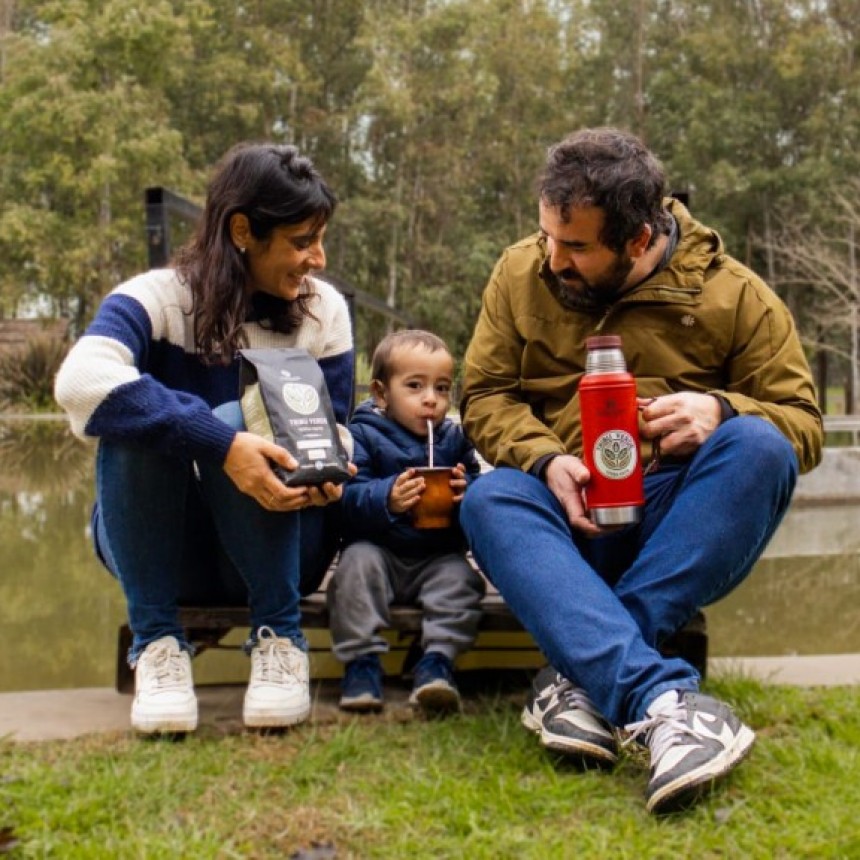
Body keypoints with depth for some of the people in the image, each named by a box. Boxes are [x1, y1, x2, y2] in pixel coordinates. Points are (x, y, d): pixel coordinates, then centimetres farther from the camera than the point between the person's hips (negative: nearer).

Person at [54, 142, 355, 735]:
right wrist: (221, 446, -44)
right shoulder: (158, 297, -12)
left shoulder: (324, 310, -2)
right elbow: (82, 380, -33)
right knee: (138, 423, -30)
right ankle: (157, 642, -22)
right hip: (163, 547, -1)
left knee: (235, 421, -29)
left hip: (278, 543, 1)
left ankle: (279, 639, -16)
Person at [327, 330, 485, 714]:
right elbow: (347, 498, -15)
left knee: (460, 577, -26)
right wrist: (387, 499, -34)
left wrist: (467, 495, -20)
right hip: (378, 549, -2)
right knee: (358, 562, -30)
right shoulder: (362, 435, -1)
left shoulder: (454, 438, 11)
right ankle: (361, 660, -25)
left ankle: (437, 660, -25)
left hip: (439, 556, 2)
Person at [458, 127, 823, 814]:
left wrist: (723, 411, -21)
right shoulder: (521, 273, 4)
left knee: (757, 445, -31)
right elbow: (484, 394, 3)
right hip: (572, 513, 1)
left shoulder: (734, 294, -1)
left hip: (685, 520, 0)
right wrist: (545, 460, -17)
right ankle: (662, 698, -48)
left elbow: (803, 423, 1)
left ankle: (585, 672, -34)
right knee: (489, 502, -31)